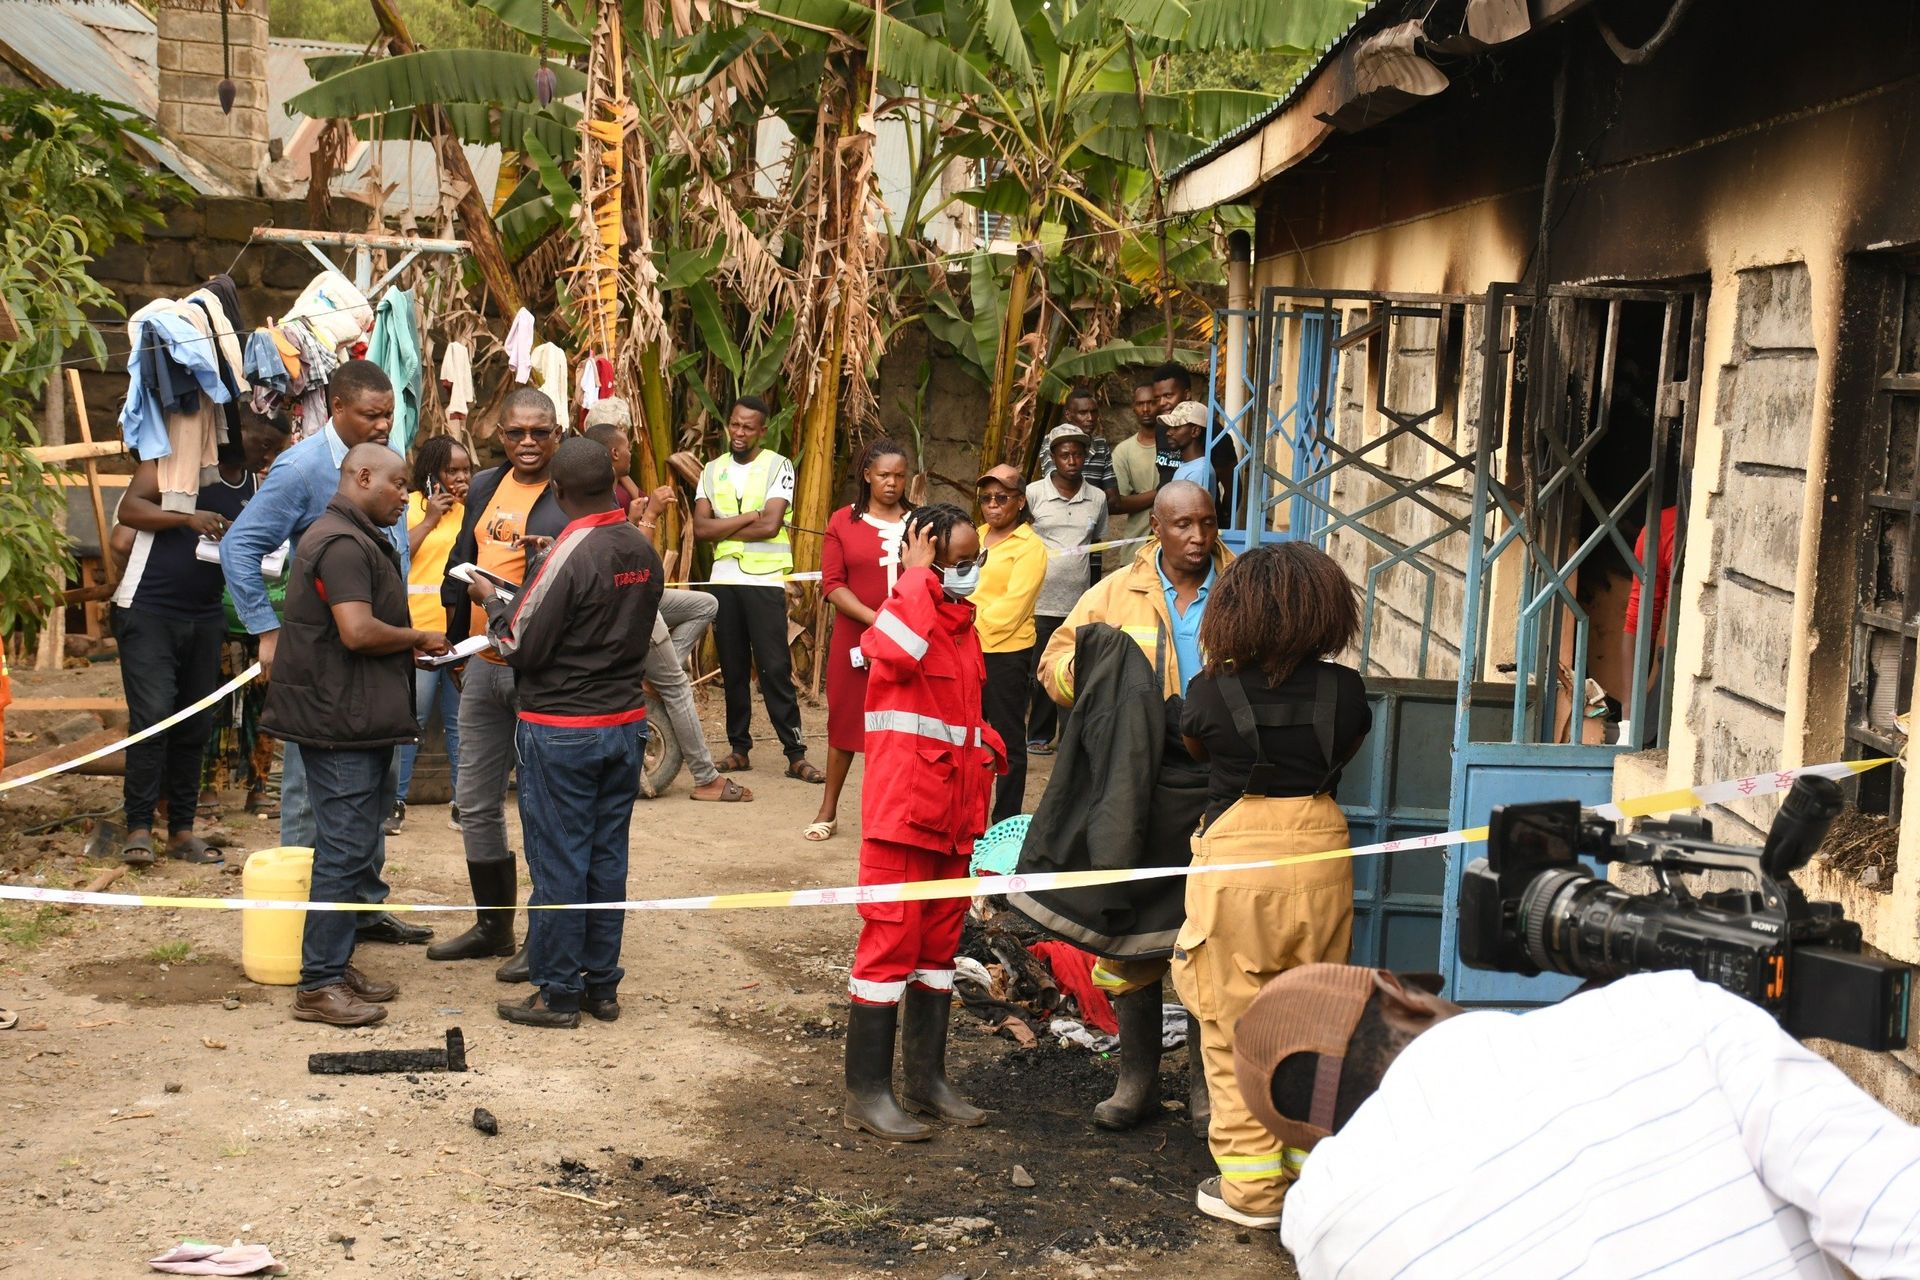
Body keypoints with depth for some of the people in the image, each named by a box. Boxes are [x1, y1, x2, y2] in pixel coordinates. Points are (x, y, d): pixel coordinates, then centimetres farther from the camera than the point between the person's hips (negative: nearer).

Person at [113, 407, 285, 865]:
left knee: (196, 725, 7)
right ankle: (138, 828, -5)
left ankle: (182, 829, 15)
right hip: (148, 609, -6)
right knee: (152, 717, -12)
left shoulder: (256, 489, 10)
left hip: (205, 617, 6)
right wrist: (188, 518, -27)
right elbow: (129, 508, -13)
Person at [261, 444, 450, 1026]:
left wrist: (412, 646, 11)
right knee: (345, 852, -8)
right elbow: (358, 631, -25)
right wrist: (419, 639, -10)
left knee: (353, 848, 15)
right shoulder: (343, 543, -15)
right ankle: (319, 986, -2)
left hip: (357, 721, 11)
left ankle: (336, 966, 23)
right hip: (342, 722, -11)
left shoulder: (360, 540, 20)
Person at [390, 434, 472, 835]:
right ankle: (395, 802, 10)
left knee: (461, 723, 7)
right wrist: (430, 520, -10)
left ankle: (463, 804, 13)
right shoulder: (410, 505, 1)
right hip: (419, 631, -4)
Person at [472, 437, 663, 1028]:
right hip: (626, 720, 7)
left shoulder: (570, 555, -19)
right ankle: (602, 984, 21)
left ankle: (558, 994, 10)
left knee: (558, 863, 3)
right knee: (608, 857, 13)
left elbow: (520, 646, -16)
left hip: (562, 730, -7)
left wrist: (490, 600, 3)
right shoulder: (644, 550, 2)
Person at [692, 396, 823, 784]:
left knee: (775, 668, -7)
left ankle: (795, 754, -5)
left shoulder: (778, 466, -1)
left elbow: (770, 525, -14)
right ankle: (739, 747, 15)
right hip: (723, 579, 4)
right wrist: (750, 516, -10)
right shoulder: (713, 470, 11)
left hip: (764, 580, -4)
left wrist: (722, 529, -5)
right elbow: (700, 527, -1)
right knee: (733, 668, 8)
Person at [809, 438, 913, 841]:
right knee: (845, 719, 8)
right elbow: (832, 584, -3)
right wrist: (875, 619, -14)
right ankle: (828, 810, 18)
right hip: (856, 637, 0)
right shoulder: (843, 522, 4)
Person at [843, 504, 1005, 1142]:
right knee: (891, 941, -3)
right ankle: (867, 1093, 5)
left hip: (954, 810, 9)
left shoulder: (963, 623, 13)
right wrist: (918, 576, -27)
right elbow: (897, 651, -38)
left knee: (939, 944, 15)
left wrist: (987, 748, 9)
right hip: (903, 805, -9)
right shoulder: (907, 611, -12)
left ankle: (927, 1079, 26)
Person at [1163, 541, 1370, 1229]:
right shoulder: (1345, 689, -4)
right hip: (1320, 849, 3)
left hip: (1237, 857, -3)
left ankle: (1251, 1185, 11)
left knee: (1236, 1025, 6)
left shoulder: (1211, 690, -10)